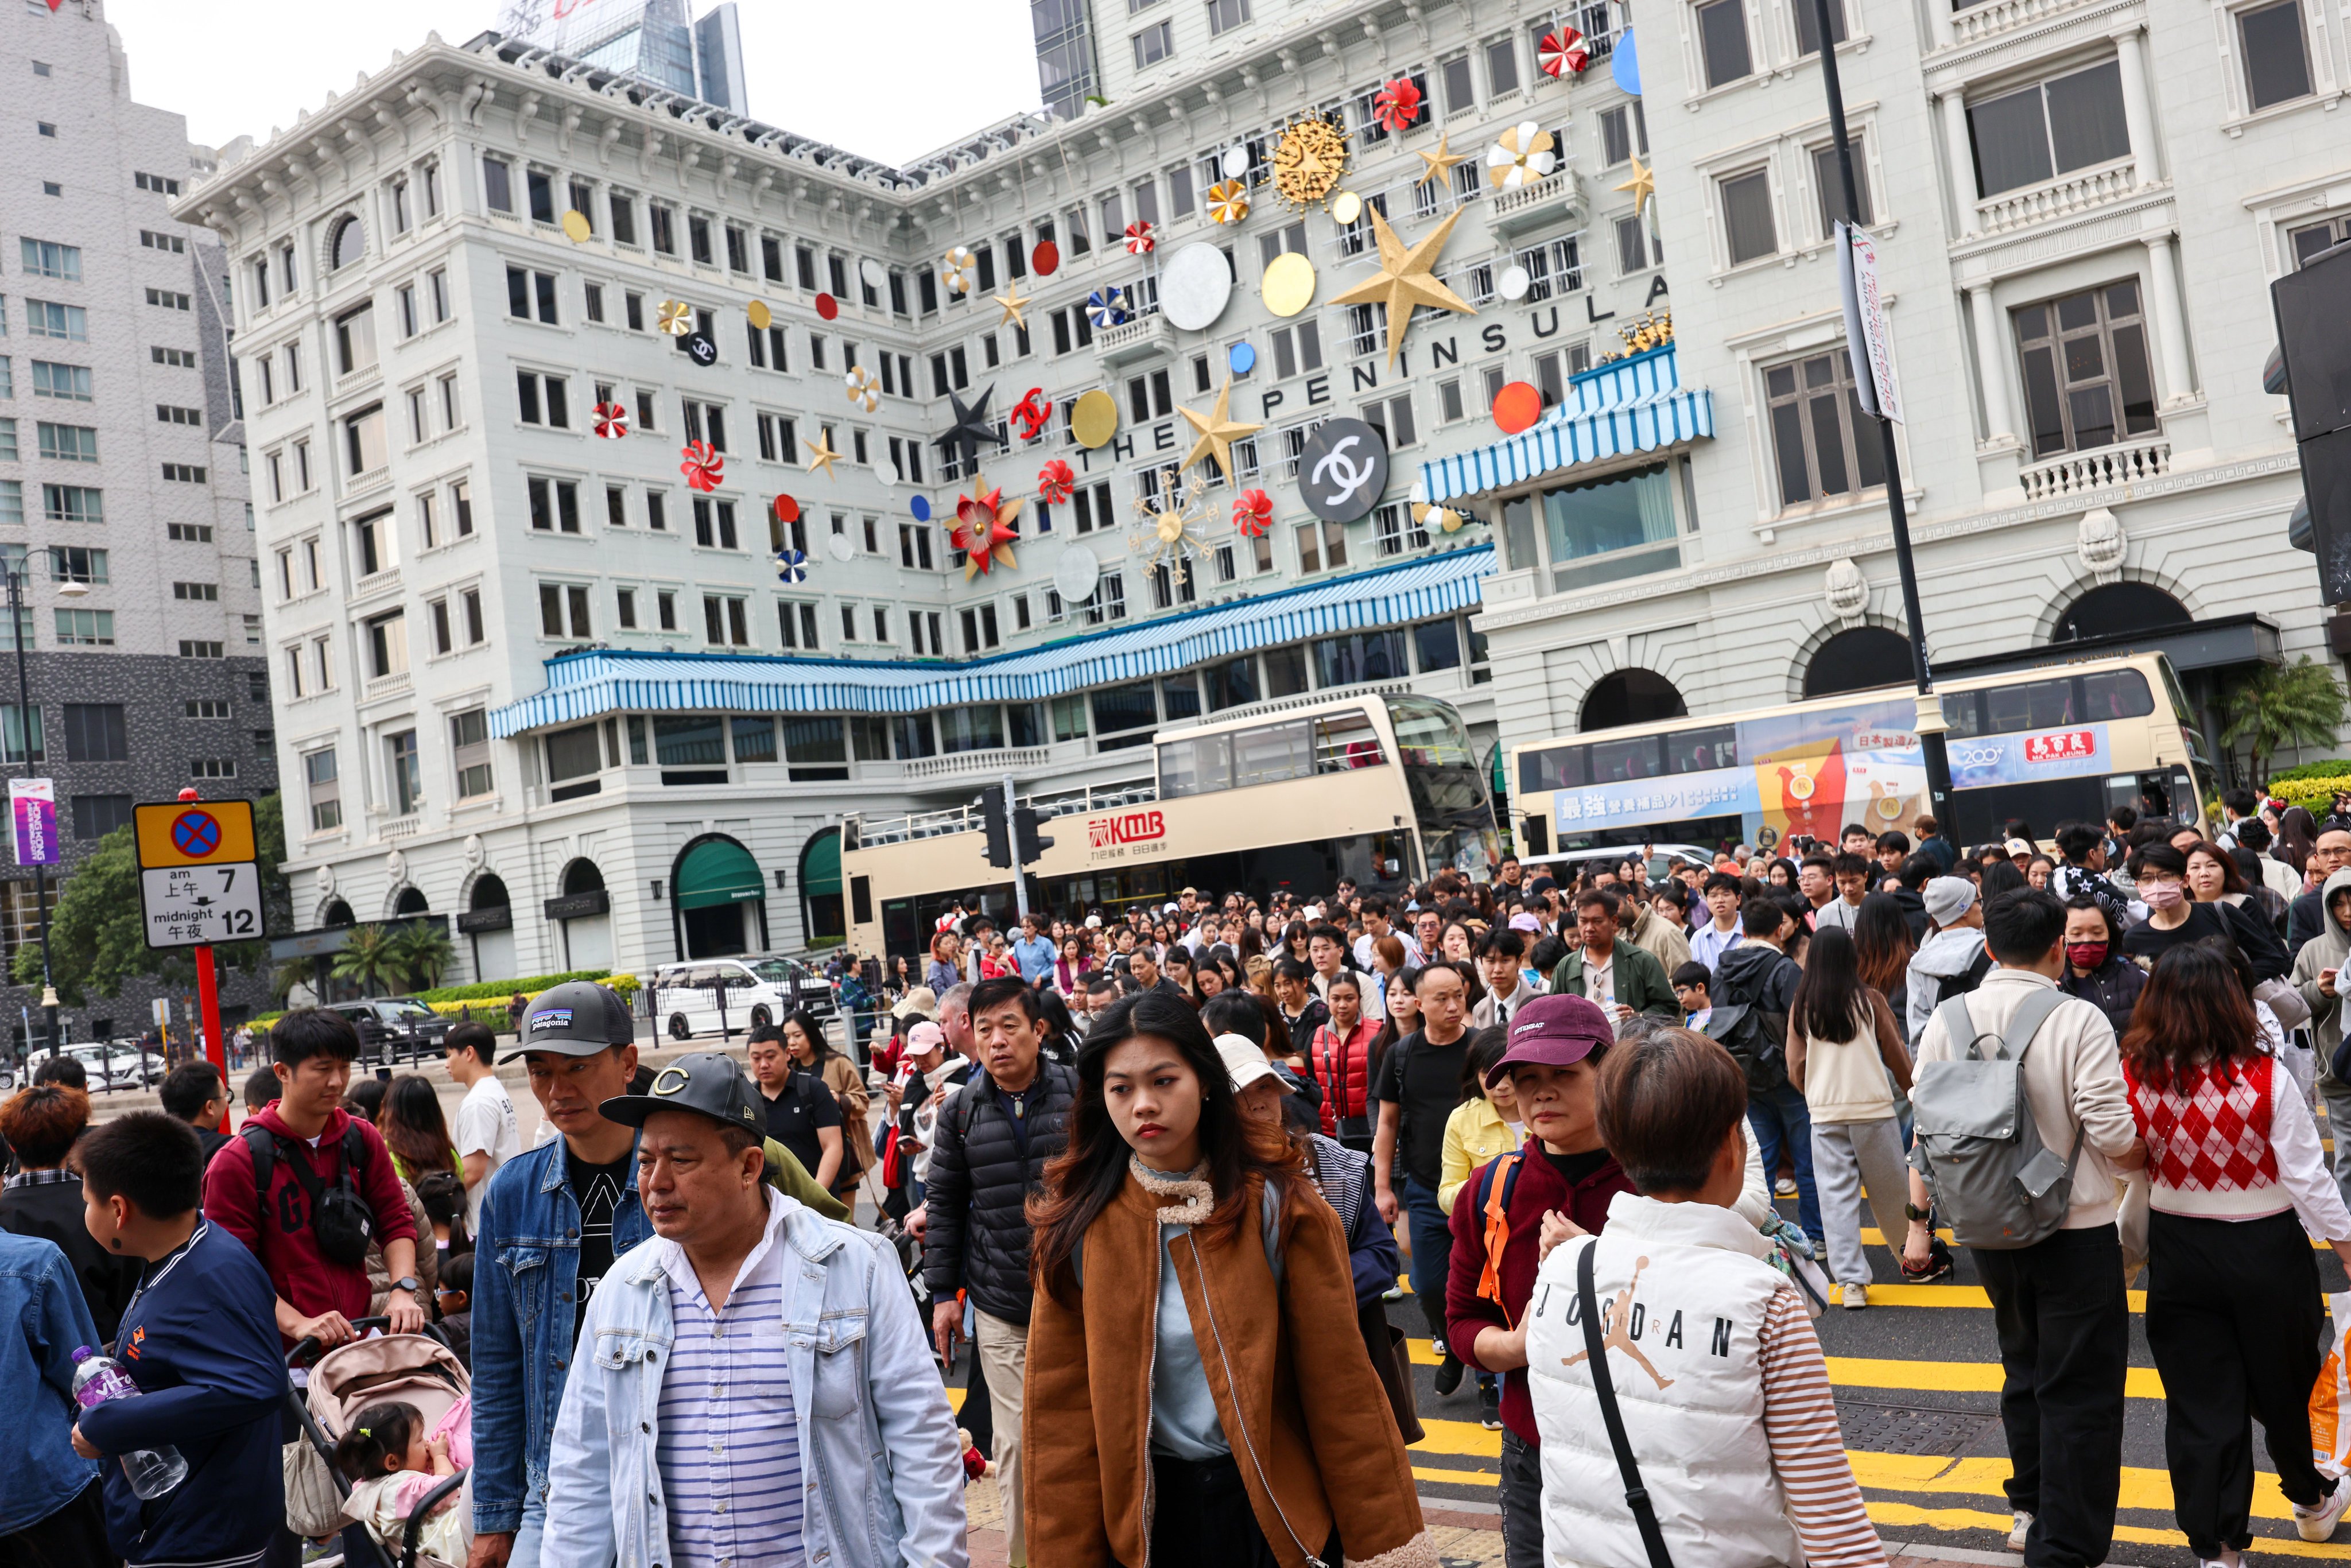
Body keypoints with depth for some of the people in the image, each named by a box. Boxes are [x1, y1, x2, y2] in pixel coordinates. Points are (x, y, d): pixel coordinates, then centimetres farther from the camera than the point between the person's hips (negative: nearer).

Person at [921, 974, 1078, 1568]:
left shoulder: (1079, 1095, -4)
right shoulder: (961, 1111, 2)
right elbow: (944, 1205, 8)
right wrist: (944, 1292, 6)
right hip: (1000, 1307, 1)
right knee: (1018, 1439, 6)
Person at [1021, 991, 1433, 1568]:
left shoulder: (1275, 1203, -11)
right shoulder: (1077, 1222, -7)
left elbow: (1339, 1379, -9)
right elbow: (1060, 1405, -2)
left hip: (1273, 1502, -1)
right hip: (1146, 1513, 2)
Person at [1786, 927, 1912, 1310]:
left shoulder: (1801, 1008, -1)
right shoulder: (1869, 1001, -4)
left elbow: (1795, 1071, 1)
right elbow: (1898, 1058, 2)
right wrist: (1911, 1091, 20)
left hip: (1825, 1115, 1)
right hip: (1874, 1109, 0)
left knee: (1836, 1196, 4)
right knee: (1890, 1191, 15)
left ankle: (1850, 1280, 2)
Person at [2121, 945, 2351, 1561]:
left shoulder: (2133, 1080, -14)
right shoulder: (2266, 1078, -17)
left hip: (2178, 1255, 0)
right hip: (2267, 1250, 0)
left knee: (2199, 1402, 10)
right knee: (2282, 1386, 23)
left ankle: (2215, 1548, 16)